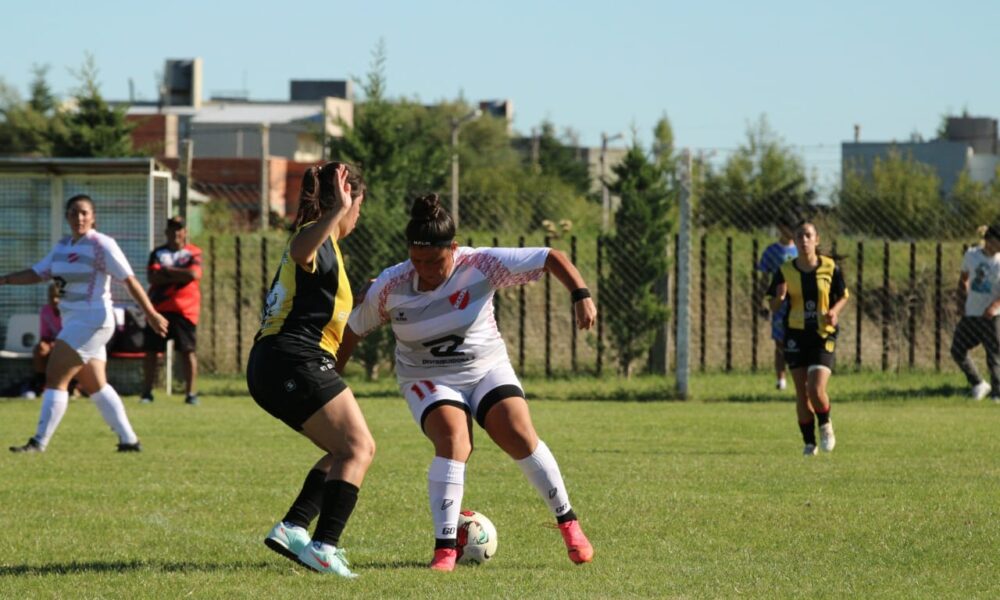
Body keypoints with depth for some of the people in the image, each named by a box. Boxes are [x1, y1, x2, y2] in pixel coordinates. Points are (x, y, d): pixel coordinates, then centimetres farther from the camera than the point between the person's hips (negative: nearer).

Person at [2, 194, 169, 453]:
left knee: (55, 378, -13)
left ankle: (39, 442, -13)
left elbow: (130, 280, -11)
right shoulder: (63, 246, 13)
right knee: (95, 386, 12)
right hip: (74, 322, 9)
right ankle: (129, 440, 18)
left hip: (91, 321, -9)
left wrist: (151, 314, -12)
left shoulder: (101, 245, -10)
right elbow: (37, 273, 15)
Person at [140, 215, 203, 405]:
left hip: (185, 310, -2)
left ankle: (190, 392, 3)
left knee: (187, 351, -3)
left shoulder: (193, 253, 5)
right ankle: (147, 392, 7)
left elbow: (194, 274, -13)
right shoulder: (158, 253, 10)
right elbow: (153, 277, -6)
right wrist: (180, 275, -12)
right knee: (150, 350, 0)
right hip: (158, 309, 2)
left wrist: (167, 271, -7)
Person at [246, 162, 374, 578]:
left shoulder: (323, 241, 22)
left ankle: (292, 528, 4)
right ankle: (324, 546, -21)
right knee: (358, 448, -11)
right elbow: (301, 252, -37)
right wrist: (335, 212, -50)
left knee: (347, 451, 15)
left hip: (272, 367, 11)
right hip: (296, 361, -11)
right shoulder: (318, 240, -10)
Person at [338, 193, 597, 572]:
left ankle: (568, 524, -2)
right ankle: (445, 549, -28)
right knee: (453, 439, -28)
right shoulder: (389, 288, -15)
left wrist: (581, 295, -28)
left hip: (487, 368, 1)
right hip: (428, 380, -1)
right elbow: (353, 331, 1)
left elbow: (550, 259, -15)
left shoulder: (481, 266, -18)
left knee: (519, 435, -20)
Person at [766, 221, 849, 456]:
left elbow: (843, 296, 10)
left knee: (816, 391, -14)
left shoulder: (831, 268, -3)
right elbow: (773, 306, 5)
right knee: (802, 393, 2)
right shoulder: (785, 272, -1)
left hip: (823, 335, -2)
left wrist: (834, 311, -11)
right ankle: (809, 442, 16)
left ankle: (825, 425, 17)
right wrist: (780, 297, -19)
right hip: (796, 335, 2)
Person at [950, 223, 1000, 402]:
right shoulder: (971, 255, 6)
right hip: (970, 314, 5)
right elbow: (963, 279, 20)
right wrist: (961, 302, 9)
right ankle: (978, 385, 21)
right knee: (957, 350, 5)